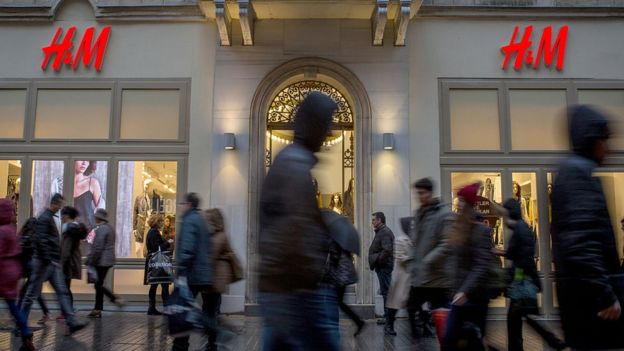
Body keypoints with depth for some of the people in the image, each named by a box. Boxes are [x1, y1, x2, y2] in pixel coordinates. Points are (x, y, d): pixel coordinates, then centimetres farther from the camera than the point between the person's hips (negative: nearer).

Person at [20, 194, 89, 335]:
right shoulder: (44, 218, -13)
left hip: (53, 263, 9)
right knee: (32, 293, 2)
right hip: (44, 262, -9)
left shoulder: (50, 218, 16)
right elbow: (40, 241, -21)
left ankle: (72, 322, -2)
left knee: (62, 292, 1)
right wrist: (49, 260, -22)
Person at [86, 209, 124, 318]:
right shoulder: (110, 228, 14)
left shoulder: (101, 229, -15)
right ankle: (97, 310, 14)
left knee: (99, 285, -3)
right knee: (99, 284, 12)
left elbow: (97, 247, -19)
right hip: (109, 260, 10)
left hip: (101, 261, -10)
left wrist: (90, 261, -13)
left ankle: (115, 299, -6)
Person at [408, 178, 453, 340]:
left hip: (436, 276, -8)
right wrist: (415, 263, 9)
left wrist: (428, 261, -19)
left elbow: (447, 245, -21)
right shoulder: (419, 214, 12)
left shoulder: (444, 213, -12)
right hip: (418, 275, 8)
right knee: (413, 309, 14)